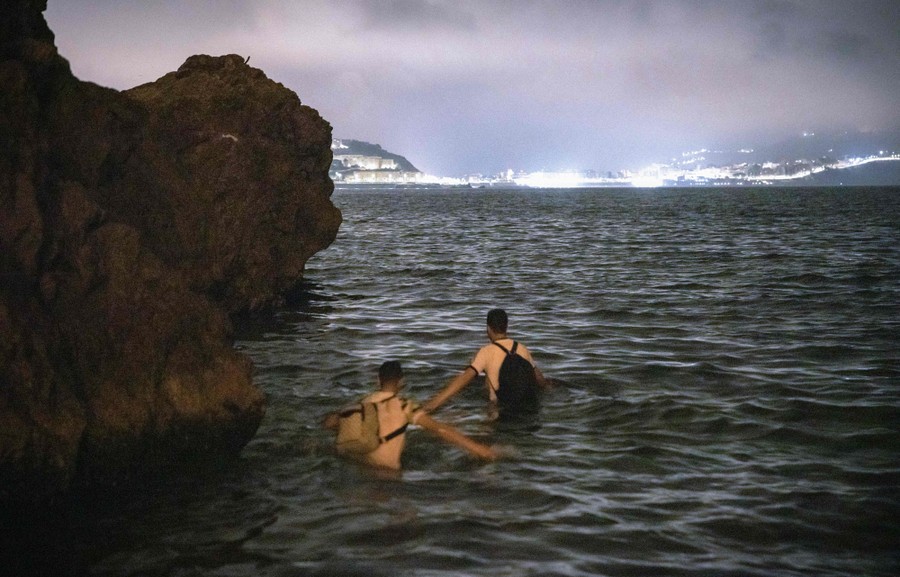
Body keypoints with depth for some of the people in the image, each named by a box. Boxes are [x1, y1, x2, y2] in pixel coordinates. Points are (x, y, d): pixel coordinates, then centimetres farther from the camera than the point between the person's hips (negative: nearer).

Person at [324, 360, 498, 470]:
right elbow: (438, 428, -18)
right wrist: (477, 448, -21)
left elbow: (329, 423, 10)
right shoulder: (403, 406, -11)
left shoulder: (363, 403, 3)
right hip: (387, 469, -5)